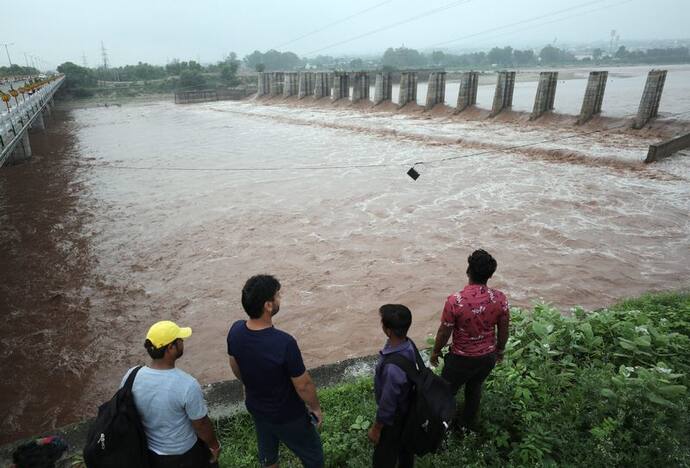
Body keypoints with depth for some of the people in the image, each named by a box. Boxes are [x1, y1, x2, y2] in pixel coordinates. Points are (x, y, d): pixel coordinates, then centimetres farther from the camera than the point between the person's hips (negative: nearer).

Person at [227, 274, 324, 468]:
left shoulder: (235, 330, -18)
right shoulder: (284, 343, -38)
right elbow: (303, 386, -24)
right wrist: (315, 407, -4)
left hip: (255, 408, 6)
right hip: (287, 416, -6)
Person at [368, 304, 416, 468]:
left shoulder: (393, 367, -43)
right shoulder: (408, 344, -18)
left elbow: (387, 404, -29)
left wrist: (376, 428, -11)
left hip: (394, 417, -7)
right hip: (406, 408, 7)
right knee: (404, 443, 33)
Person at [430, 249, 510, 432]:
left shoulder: (455, 301, -29)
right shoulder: (500, 298, -17)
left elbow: (444, 333, -17)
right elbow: (503, 331, -3)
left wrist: (435, 352, 2)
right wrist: (500, 350, 16)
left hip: (462, 358, -4)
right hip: (488, 356, 4)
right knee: (475, 388, 29)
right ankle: (469, 423, 50)